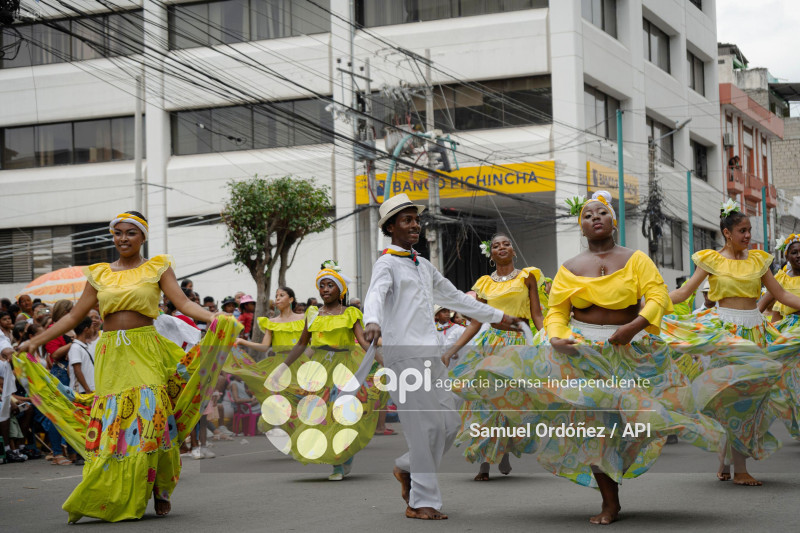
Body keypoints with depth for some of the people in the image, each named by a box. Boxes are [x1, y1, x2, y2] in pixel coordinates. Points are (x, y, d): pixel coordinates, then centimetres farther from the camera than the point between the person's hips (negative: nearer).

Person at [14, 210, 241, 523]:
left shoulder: (158, 268, 7)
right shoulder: (100, 274, 14)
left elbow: (183, 303, -5)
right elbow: (74, 316, 15)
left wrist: (214, 319, -23)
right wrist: (34, 342, 11)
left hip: (145, 354, -3)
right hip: (110, 355, 3)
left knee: (149, 417, -12)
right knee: (110, 425, -3)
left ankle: (160, 489, 0)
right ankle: (112, 500, 2)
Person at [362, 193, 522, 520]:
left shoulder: (424, 266, 23)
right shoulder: (387, 264, -2)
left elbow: (455, 297, 34)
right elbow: (376, 294, -23)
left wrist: (498, 317, 37)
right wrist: (372, 321, -45)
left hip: (431, 355, 8)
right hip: (404, 354, -8)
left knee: (449, 423, 4)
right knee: (425, 427, -10)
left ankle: (408, 469, 25)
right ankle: (421, 502, -2)